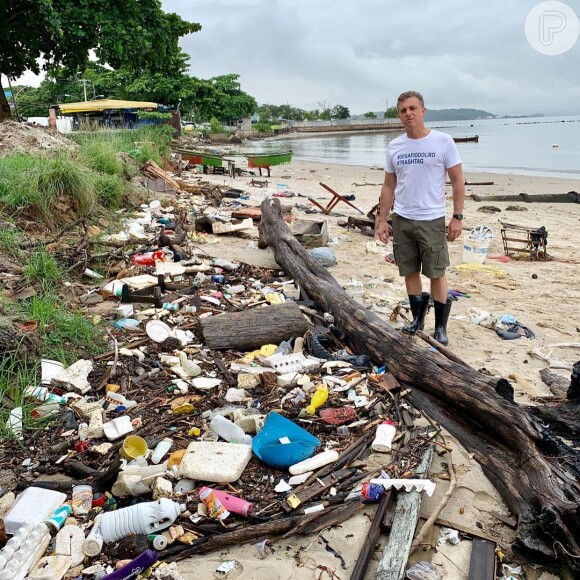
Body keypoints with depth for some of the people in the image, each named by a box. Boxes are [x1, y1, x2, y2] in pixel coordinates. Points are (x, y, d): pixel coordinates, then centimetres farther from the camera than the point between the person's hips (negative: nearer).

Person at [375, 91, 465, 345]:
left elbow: (458, 181, -3)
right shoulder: (394, 147, 6)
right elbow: (389, 186, 11)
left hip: (432, 220, -4)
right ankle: (417, 317, 27)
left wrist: (457, 217, -8)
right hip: (401, 220, 4)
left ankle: (440, 327, 13)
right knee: (410, 272, 11)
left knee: (436, 274, 1)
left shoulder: (443, 142, -5)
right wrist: (382, 220, 6)